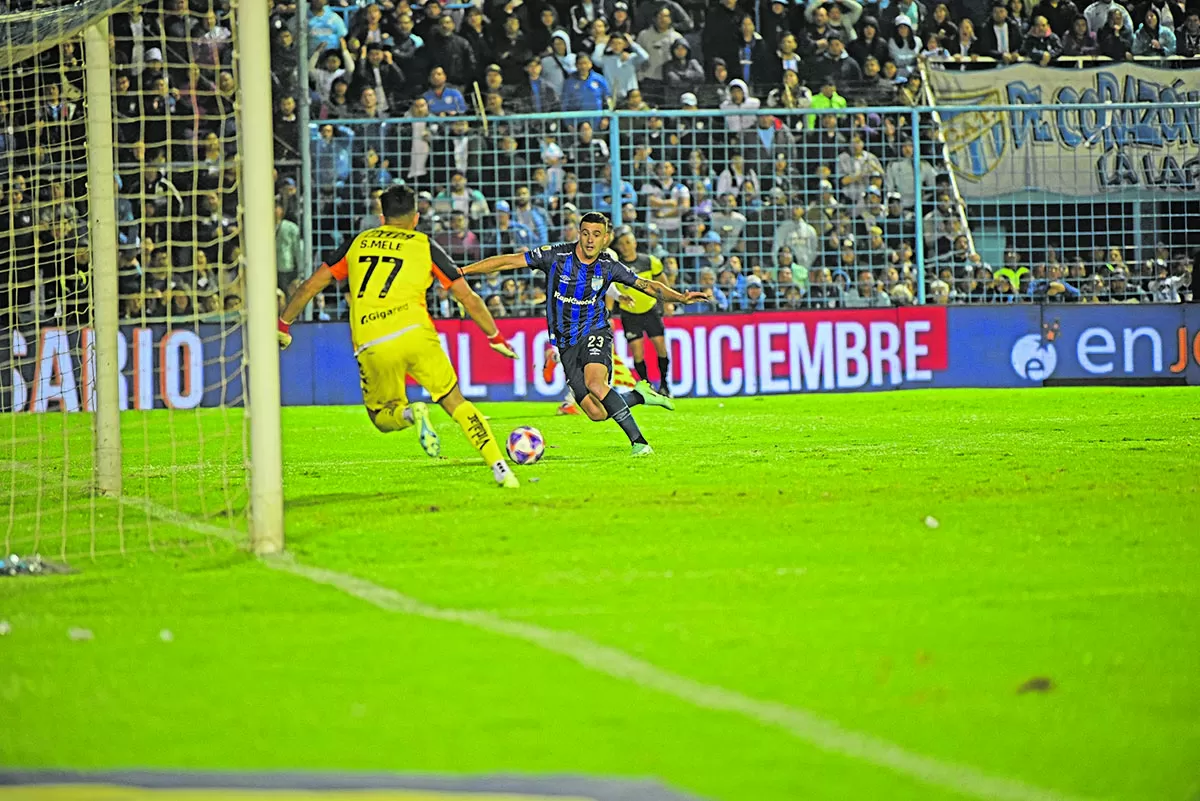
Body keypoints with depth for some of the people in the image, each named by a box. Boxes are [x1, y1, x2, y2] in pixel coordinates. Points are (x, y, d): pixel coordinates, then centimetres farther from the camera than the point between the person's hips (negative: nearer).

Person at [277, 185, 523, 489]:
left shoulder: (357, 243, 18)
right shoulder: (424, 246, 12)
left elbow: (310, 286, 19)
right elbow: (469, 299, 12)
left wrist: (283, 324, 30)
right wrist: (495, 337, 24)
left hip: (370, 346, 1)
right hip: (414, 333, -1)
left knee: (382, 415, 20)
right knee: (456, 403, 8)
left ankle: (410, 413, -14)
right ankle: (500, 467, -7)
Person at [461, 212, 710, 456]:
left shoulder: (609, 267, -3)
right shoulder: (556, 256, -7)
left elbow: (648, 286, 8)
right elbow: (508, 261, -6)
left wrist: (681, 297, -7)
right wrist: (463, 270, -10)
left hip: (594, 334, -1)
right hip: (566, 344, 1)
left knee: (594, 383, -33)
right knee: (597, 413, -12)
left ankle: (639, 441, -25)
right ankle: (640, 396, 17)